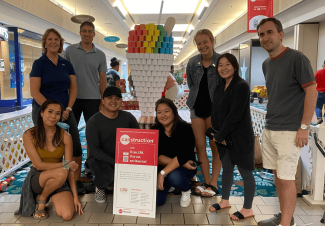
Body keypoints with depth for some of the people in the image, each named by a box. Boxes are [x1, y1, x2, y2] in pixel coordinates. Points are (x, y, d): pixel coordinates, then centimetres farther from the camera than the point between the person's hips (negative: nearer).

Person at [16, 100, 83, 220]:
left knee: (67, 215, -21)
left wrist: (75, 196, -10)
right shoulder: (29, 135, -10)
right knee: (61, 172, -36)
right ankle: (41, 199, -3)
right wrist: (65, 165, -15)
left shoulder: (65, 137, -7)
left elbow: (71, 168, -7)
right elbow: (39, 165, -13)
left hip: (59, 181, 2)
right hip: (36, 178, -2)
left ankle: (53, 198, 13)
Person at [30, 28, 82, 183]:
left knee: (75, 145, -2)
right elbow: (35, 92, -9)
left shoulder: (67, 64, 10)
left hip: (65, 111, 4)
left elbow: (73, 88, 7)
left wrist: (68, 109, -6)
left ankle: (77, 179, 11)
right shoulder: (39, 63, -2)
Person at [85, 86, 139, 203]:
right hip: (100, 160, -4)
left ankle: (112, 183, 13)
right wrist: (115, 163, -23)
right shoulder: (93, 122, -11)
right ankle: (100, 187, 7)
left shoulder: (128, 117, 0)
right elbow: (95, 151, -15)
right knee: (106, 175, -35)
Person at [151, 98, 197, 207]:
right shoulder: (154, 130, -4)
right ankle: (167, 185, 20)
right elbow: (155, 157, -12)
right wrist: (180, 162, -24)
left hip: (185, 167, -3)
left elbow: (182, 156, -25)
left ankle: (186, 190, 1)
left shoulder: (185, 129, -14)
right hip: (163, 167, 3)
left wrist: (162, 173, -31)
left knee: (175, 177, -38)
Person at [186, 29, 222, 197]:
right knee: (200, 146, 5)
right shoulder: (192, 62, 2)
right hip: (197, 107, 4)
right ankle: (206, 182, 18)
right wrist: (196, 99, 6)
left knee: (215, 146, 3)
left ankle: (213, 183, 13)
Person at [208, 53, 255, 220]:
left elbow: (235, 115, -21)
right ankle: (225, 201, 35)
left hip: (240, 138, -8)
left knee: (245, 172, 5)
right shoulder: (220, 87, 9)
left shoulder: (241, 86, -16)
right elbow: (214, 112, 8)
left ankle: (247, 209, 19)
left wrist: (218, 135, -15)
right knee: (227, 168, 19)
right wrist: (218, 134, -5)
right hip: (224, 137, 8)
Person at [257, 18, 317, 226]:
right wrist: (271, 119, 14)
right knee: (278, 174, 14)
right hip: (269, 128, 7)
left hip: (290, 130, -7)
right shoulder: (266, 64, 11)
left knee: (286, 178, -4)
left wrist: (304, 127, -16)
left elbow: (312, 92, -12)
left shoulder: (297, 58, -10)